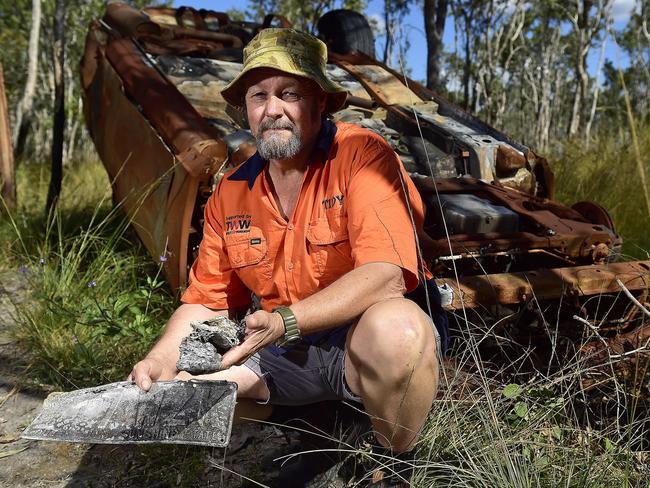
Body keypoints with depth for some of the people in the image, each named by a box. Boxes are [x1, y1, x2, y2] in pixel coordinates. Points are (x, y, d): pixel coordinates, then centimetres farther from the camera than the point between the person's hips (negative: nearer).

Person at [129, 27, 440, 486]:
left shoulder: (361, 154, -15)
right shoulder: (231, 192, 3)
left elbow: (385, 274, -26)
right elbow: (208, 300, 6)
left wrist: (285, 321, -34)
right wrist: (164, 353, -13)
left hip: (365, 337, -5)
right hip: (284, 355, 6)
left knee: (394, 326, -38)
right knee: (172, 379, -7)